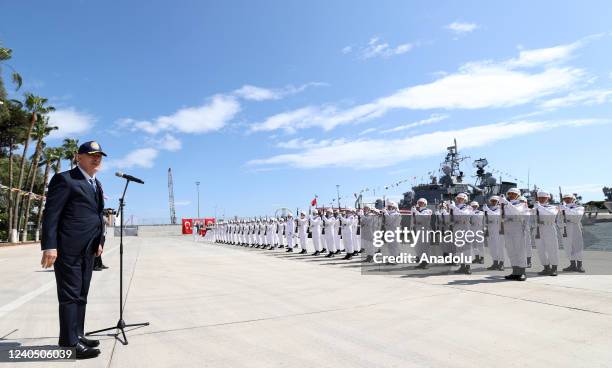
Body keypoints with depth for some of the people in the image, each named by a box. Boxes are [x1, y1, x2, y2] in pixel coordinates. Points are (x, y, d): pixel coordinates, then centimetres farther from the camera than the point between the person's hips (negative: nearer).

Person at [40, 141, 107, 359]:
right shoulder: (64, 179, -7)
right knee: (70, 295, -3)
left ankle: (77, 336, 24)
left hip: (88, 250, 8)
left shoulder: (96, 184, 18)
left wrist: (99, 241, 13)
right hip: (68, 248, -8)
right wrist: (49, 246, -19)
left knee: (81, 295, 14)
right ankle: (69, 343, 5)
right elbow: (50, 214, -13)